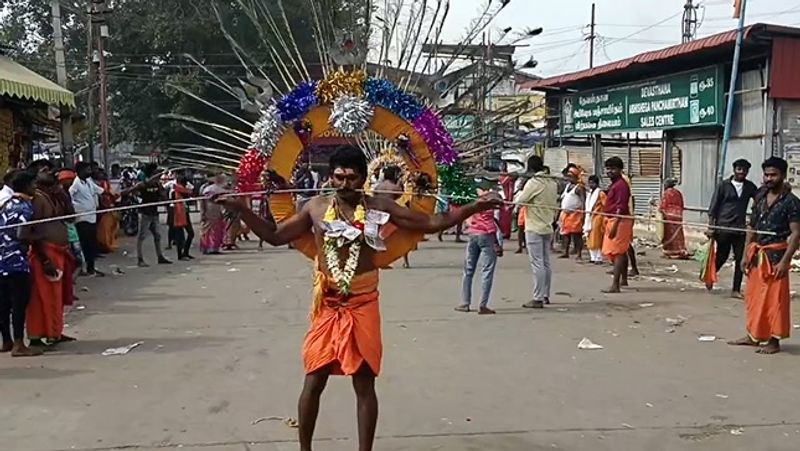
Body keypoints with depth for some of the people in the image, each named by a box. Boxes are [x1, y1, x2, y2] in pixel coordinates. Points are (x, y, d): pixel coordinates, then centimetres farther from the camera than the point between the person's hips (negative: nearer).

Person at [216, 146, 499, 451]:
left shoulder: (378, 207, -1)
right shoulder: (316, 207, 2)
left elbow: (431, 223, 2)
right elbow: (275, 235, 10)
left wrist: (473, 208, -6)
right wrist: (241, 209, 3)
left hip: (363, 305, -1)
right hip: (327, 306, 1)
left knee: (364, 383, 5)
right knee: (314, 381, 6)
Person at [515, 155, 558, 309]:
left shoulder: (533, 182, -15)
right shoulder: (552, 183, 8)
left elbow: (518, 201, -13)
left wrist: (520, 191, 4)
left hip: (534, 228, -8)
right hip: (548, 228, 8)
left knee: (537, 263, -7)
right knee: (546, 263, 14)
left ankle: (538, 299, -6)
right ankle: (545, 296, 22)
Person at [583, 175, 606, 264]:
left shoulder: (600, 193, -10)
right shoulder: (589, 192, 15)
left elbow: (605, 206, -14)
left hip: (597, 217, -8)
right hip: (589, 217, 8)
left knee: (597, 239, -6)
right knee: (590, 239, 10)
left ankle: (599, 258, 0)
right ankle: (593, 257, 18)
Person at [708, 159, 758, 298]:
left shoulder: (750, 187, 9)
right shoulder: (723, 186, -2)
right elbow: (713, 207, -2)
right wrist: (711, 226, -7)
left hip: (740, 229, 3)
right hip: (723, 228, -3)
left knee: (740, 260, 1)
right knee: (721, 257, 5)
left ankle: (736, 290, 8)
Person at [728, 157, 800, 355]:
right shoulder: (760, 197, 8)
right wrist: (746, 254, 9)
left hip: (775, 255, -6)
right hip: (756, 254, 6)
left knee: (774, 299, -1)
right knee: (753, 296, 12)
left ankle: (774, 341, 8)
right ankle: (753, 336, 23)